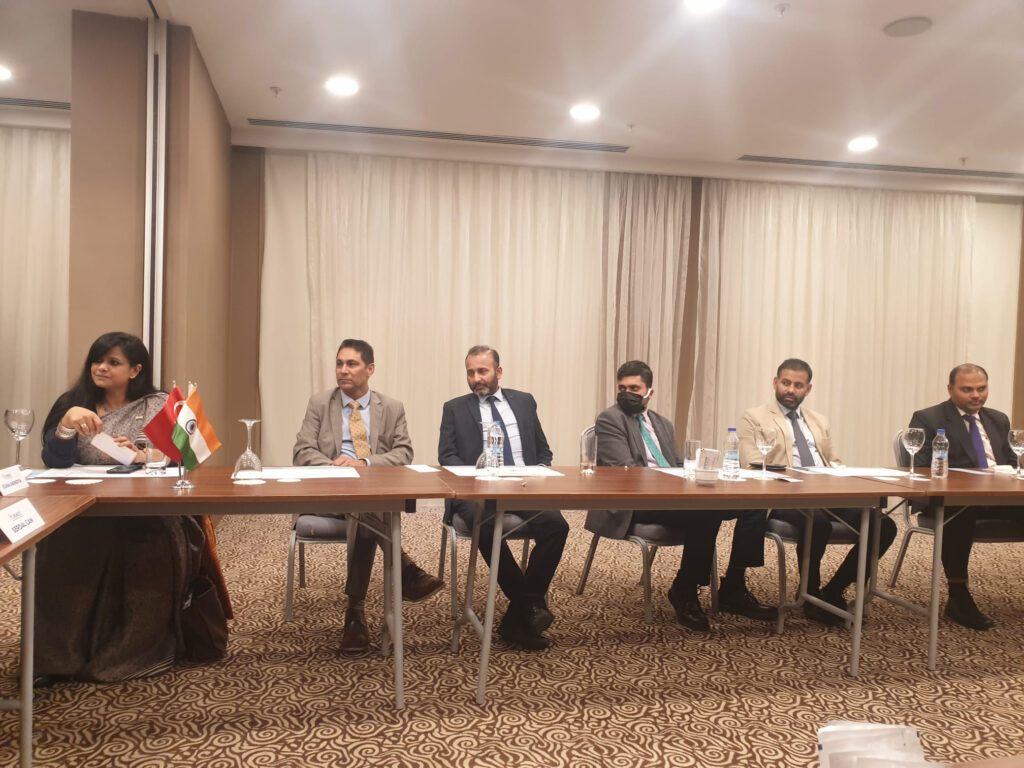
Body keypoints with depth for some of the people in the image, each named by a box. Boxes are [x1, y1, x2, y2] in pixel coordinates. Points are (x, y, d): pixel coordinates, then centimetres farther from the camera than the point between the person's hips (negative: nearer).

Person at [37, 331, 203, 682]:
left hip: (147, 514, -2)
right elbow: (54, 462, 1)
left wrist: (142, 455, -27)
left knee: (152, 548, -34)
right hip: (83, 514, 2)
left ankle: (135, 652, -19)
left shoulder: (159, 405, 8)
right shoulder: (73, 402, 13)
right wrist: (67, 422, -19)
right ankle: (66, 652, -18)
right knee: (66, 546, -32)